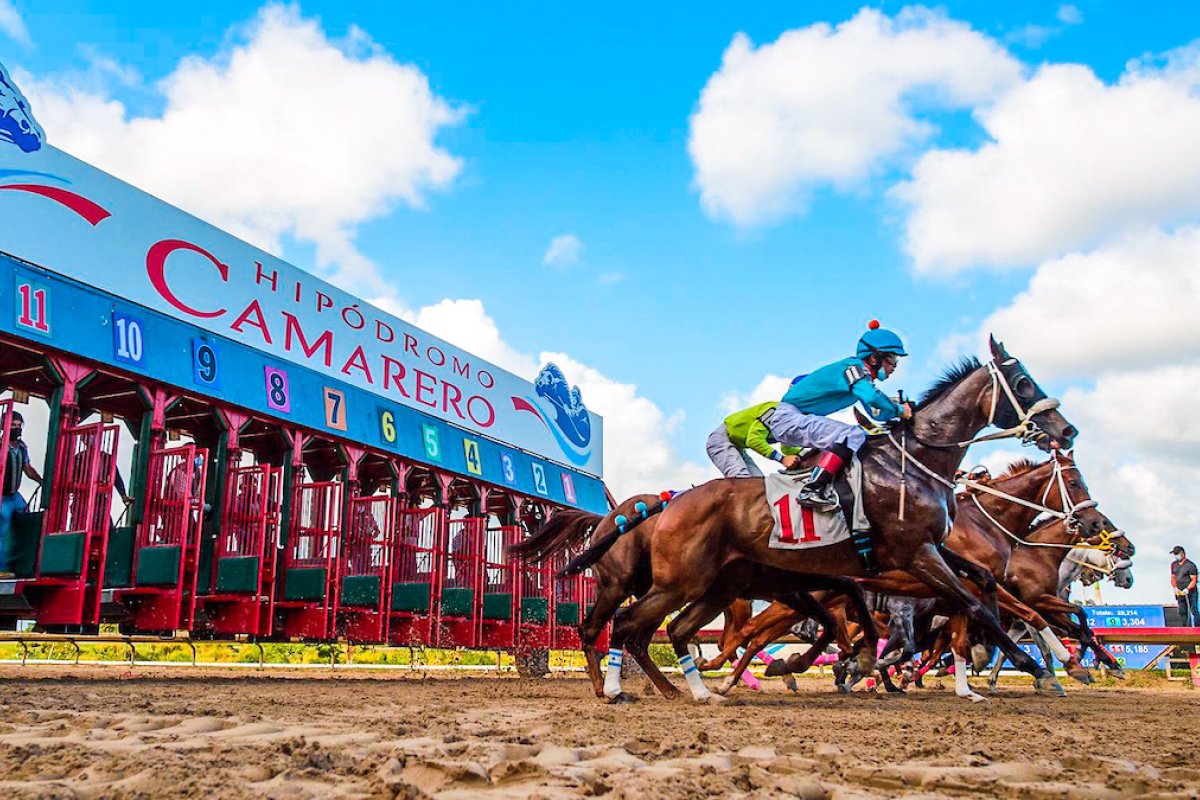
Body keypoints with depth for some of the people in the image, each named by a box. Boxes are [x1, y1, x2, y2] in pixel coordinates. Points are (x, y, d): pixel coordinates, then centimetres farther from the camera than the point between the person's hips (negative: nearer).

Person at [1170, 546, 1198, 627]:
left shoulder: (1190, 565, -10)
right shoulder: (1174, 564, 9)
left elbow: (1194, 580, -10)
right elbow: (1173, 577, 14)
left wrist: (1187, 589, -21)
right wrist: (1175, 588, 0)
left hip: (1190, 592, -6)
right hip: (1179, 592, 6)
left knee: (1193, 611, -10)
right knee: (1182, 611, 8)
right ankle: (1185, 628, 14)